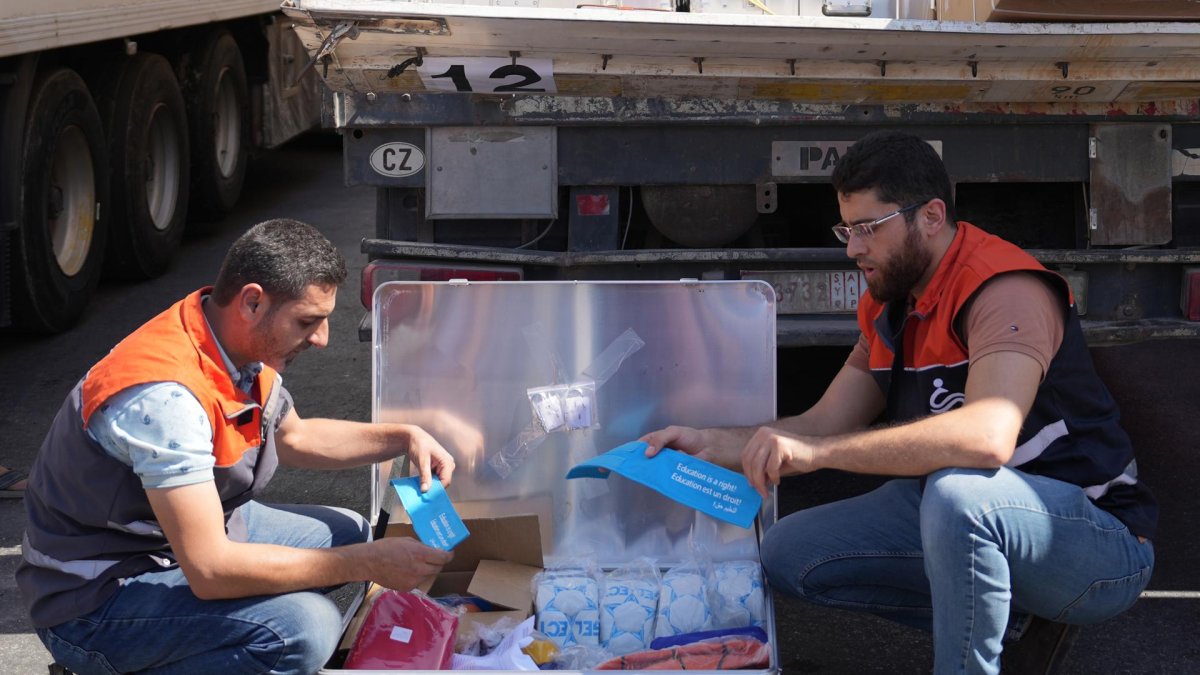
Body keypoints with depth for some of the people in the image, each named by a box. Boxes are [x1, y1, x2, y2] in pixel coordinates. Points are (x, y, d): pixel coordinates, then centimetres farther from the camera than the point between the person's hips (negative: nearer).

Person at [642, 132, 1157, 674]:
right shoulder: (888, 307, 9)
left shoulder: (1004, 289, -21)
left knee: (957, 492, -40)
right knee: (789, 553, -1)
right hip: (970, 525, 9)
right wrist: (709, 445, -1)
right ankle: (993, 616, 2)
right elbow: (826, 425, 13)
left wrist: (816, 452, -39)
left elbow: (988, 436, -38)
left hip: (1098, 540, -9)